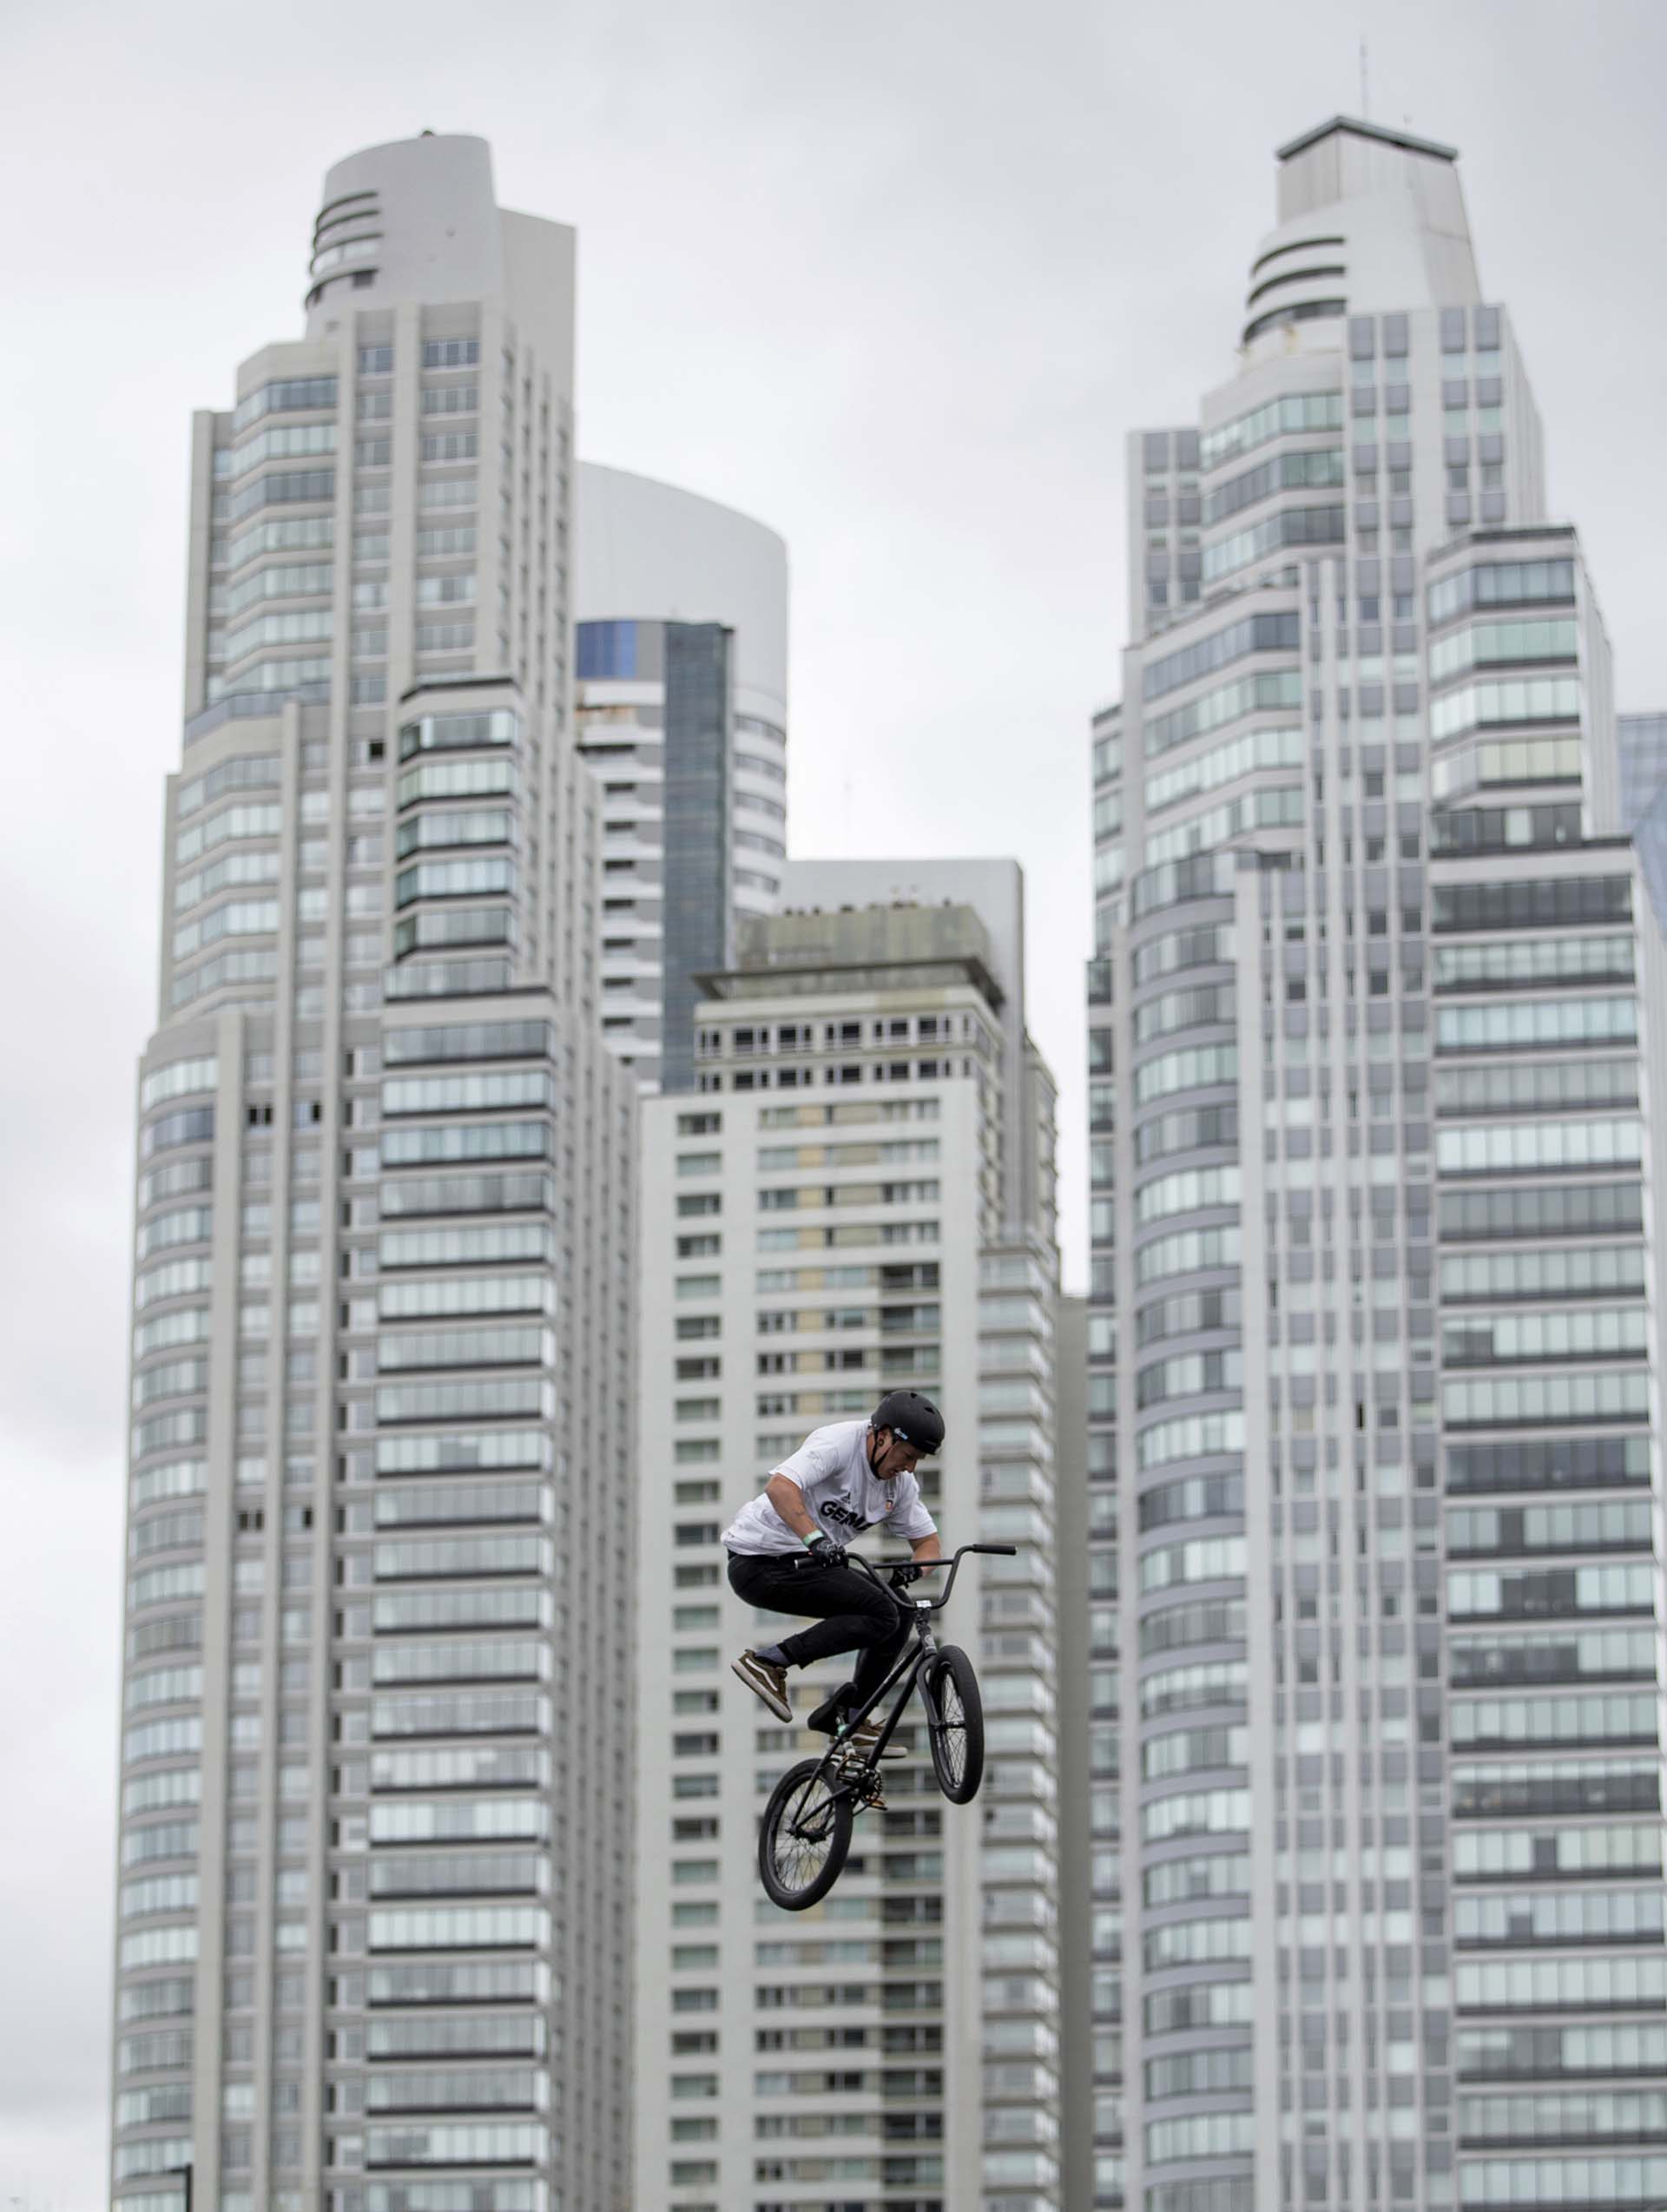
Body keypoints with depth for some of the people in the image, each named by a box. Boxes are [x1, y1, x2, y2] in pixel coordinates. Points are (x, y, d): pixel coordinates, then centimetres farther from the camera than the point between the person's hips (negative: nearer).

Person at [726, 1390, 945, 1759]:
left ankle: (849, 1714, 12)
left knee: (899, 1611, 5)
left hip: (807, 1562, 9)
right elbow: (780, 1486, -33)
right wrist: (815, 1539, -45)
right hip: (761, 1565, -9)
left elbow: (927, 1540, 13)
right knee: (881, 1615, -19)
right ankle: (769, 1661, -16)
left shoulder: (900, 1484, 7)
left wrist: (916, 1565, -11)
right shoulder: (839, 1443, -19)